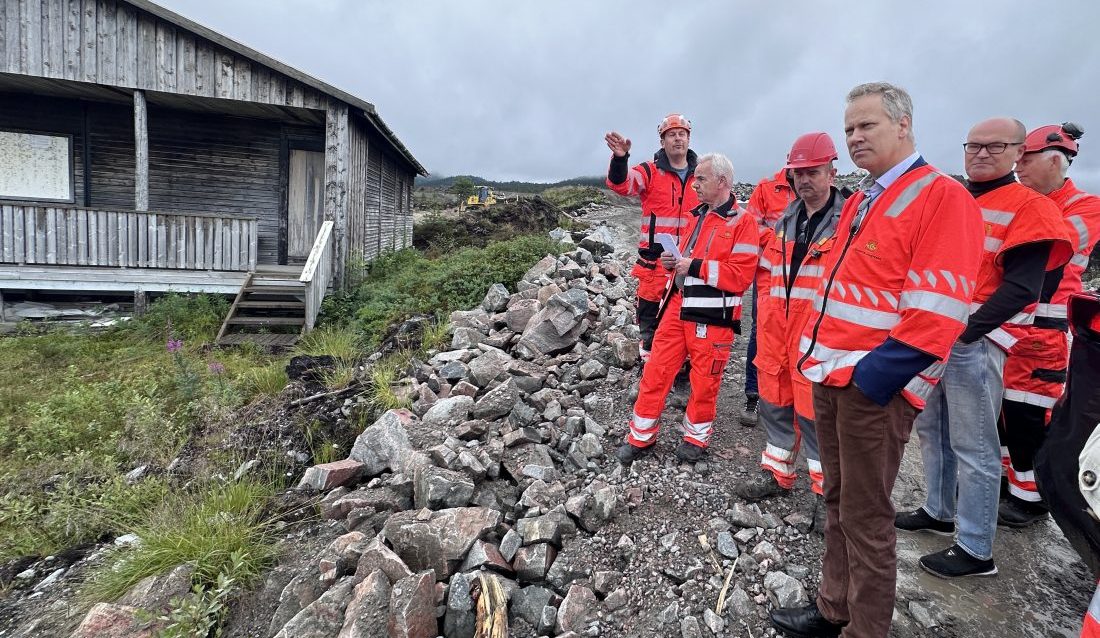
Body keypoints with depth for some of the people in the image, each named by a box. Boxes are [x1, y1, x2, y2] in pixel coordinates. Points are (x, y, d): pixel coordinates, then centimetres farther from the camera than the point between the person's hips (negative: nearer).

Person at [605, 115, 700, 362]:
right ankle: (650, 354, 21)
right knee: (649, 309, 5)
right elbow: (621, 184, -20)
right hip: (655, 258, -3)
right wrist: (620, 158, -39)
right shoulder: (650, 171, -2)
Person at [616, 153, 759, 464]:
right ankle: (641, 436, 20)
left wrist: (695, 266, -19)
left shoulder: (742, 222, -9)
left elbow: (741, 275, -17)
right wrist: (675, 261, 6)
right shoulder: (698, 215, 16)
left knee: (704, 380, 9)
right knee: (655, 371, 6)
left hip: (712, 316, -6)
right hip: (677, 306, 7)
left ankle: (696, 437, 31)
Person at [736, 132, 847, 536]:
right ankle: (777, 473, 34)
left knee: (816, 412, 1)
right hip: (778, 330, 6)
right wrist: (765, 315, 13)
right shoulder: (786, 222, 14)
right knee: (775, 404, 15)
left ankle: (826, 492, 20)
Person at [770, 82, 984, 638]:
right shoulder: (860, 201, 16)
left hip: (876, 386, -8)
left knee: (864, 517, 5)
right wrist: (819, 353, 12)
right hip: (833, 376, 8)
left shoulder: (943, 198, -11)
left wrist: (874, 375, -21)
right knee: (838, 503, 19)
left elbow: (937, 309, -19)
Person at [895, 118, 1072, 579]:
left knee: (973, 447, -1)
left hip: (974, 340, -7)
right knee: (930, 428, 16)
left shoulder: (1029, 207, -6)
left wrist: (965, 331, -22)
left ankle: (975, 550, 12)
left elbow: (1021, 287, -14)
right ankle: (938, 512, 34)